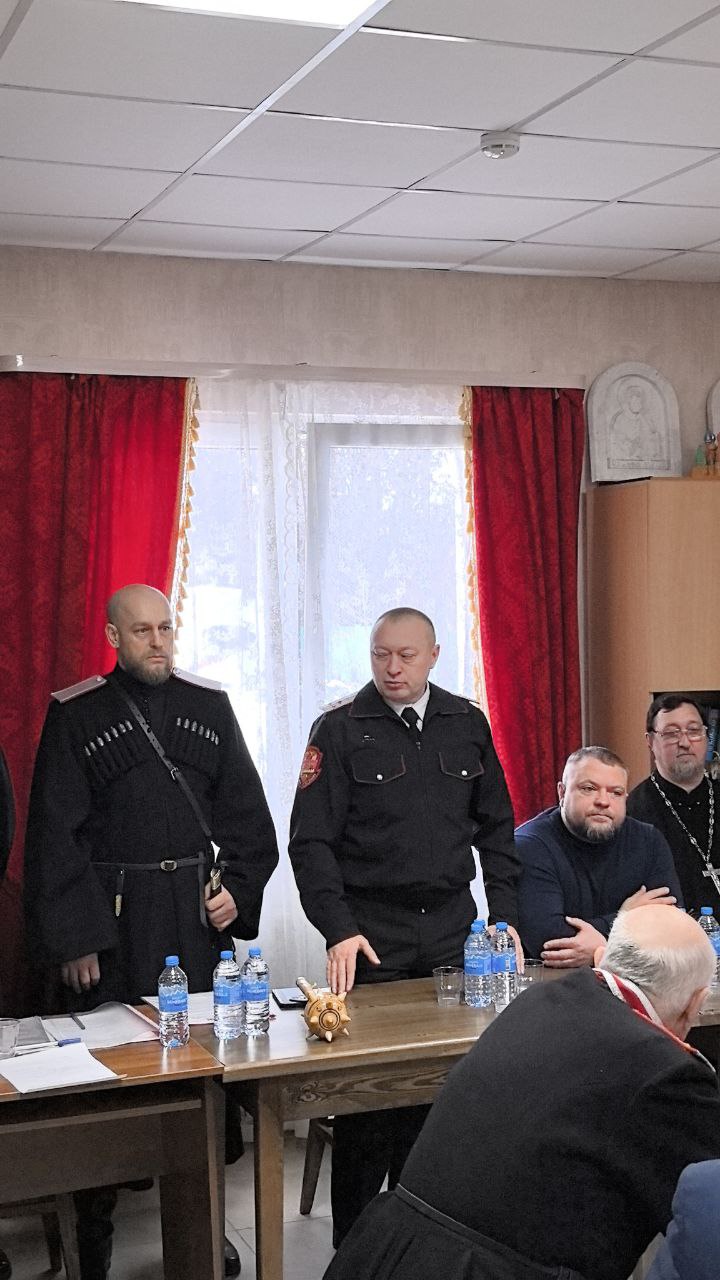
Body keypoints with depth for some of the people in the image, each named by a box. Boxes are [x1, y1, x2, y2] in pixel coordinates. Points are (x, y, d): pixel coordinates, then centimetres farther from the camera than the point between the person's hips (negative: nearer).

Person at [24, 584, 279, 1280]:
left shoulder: (208, 706, 8)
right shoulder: (76, 715, -1)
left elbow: (245, 810, 11)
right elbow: (53, 835, -4)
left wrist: (239, 886, -3)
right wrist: (71, 935, -10)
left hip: (200, 912, 3)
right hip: (110, 916, -3)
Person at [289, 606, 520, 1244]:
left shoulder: (466, 724, 9)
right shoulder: (341, 730, -3)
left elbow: (496, 827, 14)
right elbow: (311, 842, -6)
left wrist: (506, 916, 5)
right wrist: (339, 930, -16)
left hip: (452, 930, 3)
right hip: (371, 934, -3)